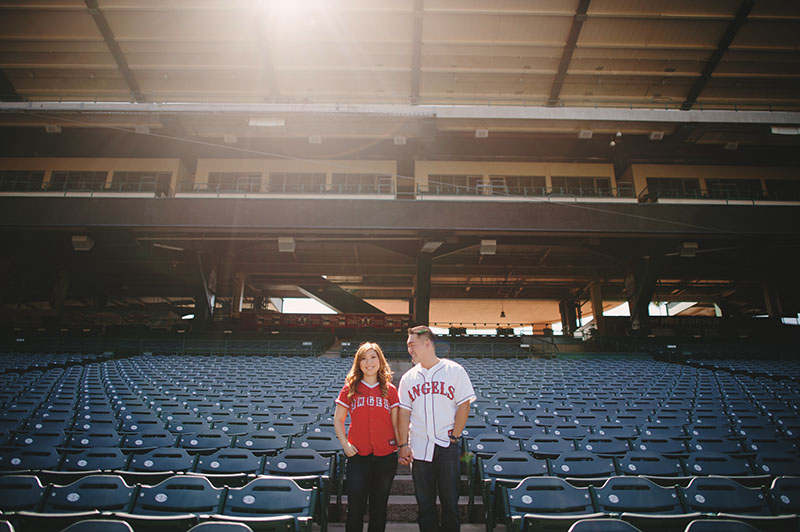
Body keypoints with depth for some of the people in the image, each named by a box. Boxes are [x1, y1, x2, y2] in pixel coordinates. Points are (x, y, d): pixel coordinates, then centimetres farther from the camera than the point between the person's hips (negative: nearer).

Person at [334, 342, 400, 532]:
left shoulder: (390, 390, 3)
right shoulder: (350, 388, 1)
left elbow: (396, 423, 7)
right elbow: (338, 420, 8)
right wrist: (345, 444, -4)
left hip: (386, 455, 1)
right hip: (358, 455, -1)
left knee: (379, 507, 12)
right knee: (355, 508, 3)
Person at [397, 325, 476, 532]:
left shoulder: (455, 370, -2)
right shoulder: (408, 377, 6)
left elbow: (464, 405, -3)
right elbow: (404, 412, 5)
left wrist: (455, 437, -8)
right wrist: (402, 444, -2)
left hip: (447, 446, -2)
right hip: (418, 447, 3)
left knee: (450, 502, 5)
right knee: (424, 504, 11)